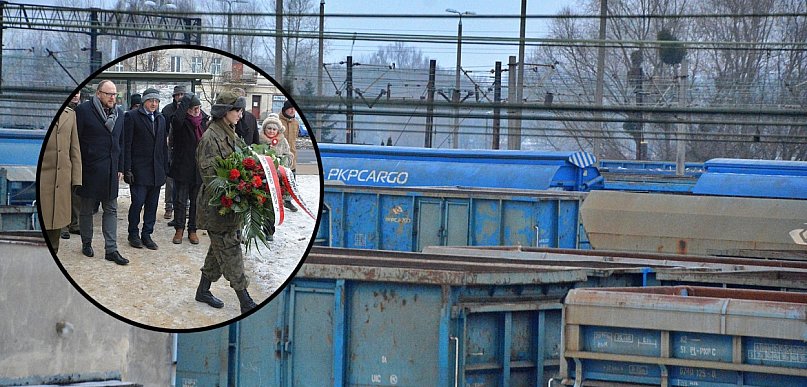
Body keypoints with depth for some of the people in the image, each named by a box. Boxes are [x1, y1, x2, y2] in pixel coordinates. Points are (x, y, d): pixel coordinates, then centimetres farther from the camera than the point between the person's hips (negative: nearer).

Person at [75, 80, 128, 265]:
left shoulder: (119, 113, 9)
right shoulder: (83, 110, -9)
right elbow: (76, 141, -9)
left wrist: (120, 167, 11)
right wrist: (77, 168, -11)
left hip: (111, 171, 5)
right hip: (90, 170, -5)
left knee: (111, 210, 4)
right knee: (86, 209, 9)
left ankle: (111, 249, 5)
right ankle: (86, 243, 24)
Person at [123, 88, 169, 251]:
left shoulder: (160, 119, 15)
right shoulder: (132, 117, -4)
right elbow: (126, 145, -7)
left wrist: (165, 168, 11)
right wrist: (127, 170, -12)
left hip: (156, 170, 6)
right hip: (138, 169, -5)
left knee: (152, 205, 6)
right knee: (138, 202, -6)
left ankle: (147, 235, 14)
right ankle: (133, 234, 8)